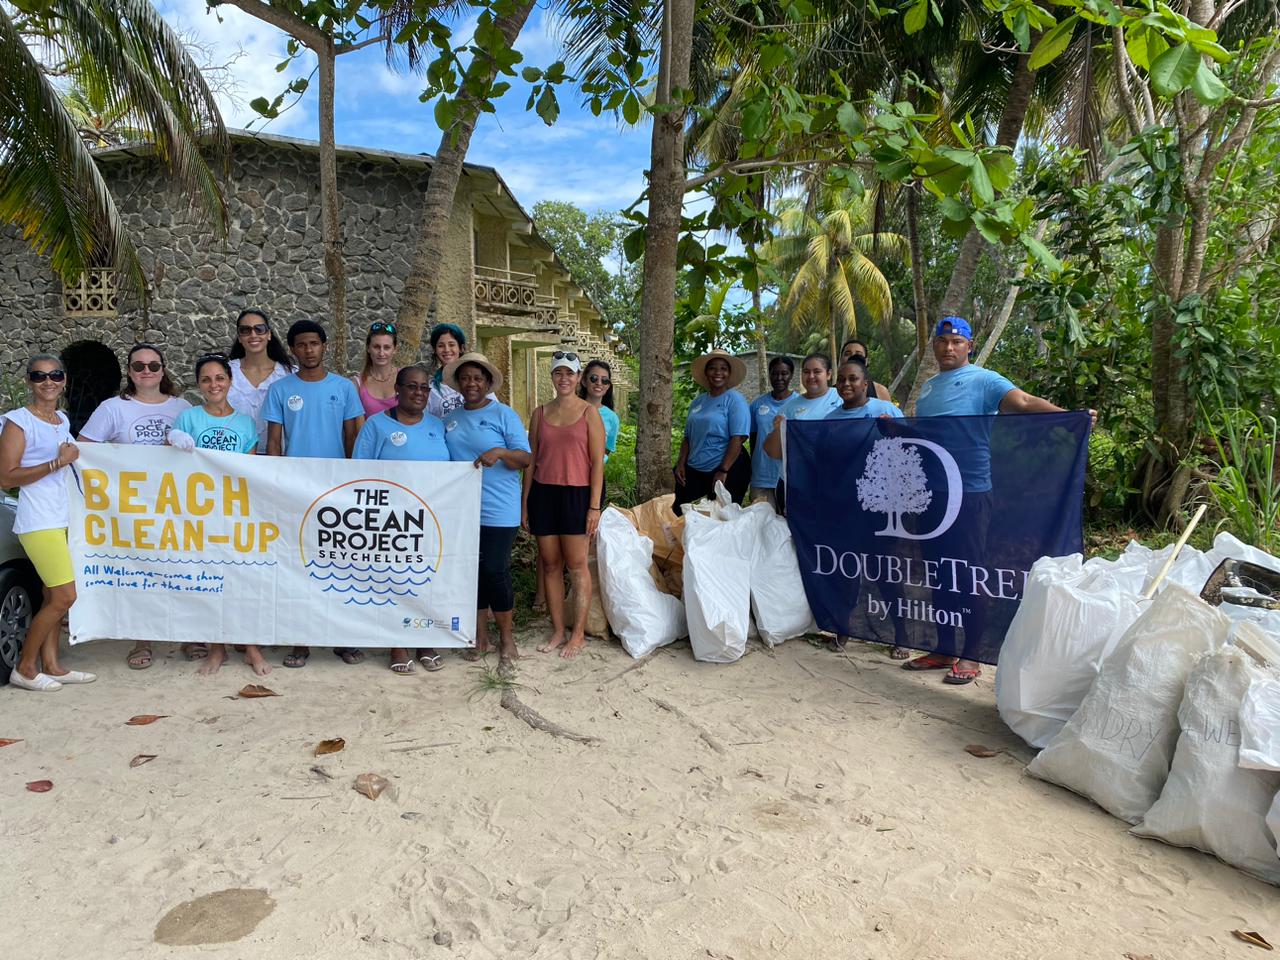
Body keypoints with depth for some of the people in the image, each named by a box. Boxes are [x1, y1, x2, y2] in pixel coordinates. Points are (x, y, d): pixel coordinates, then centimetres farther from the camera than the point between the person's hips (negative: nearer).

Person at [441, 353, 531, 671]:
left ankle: (506, 637, 13)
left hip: (498, 510, -5)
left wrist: (499, 452, -26)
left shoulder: (504, 415, -3)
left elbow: (526, 458, -7)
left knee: (495, 571, -4)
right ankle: (479, 634, 25)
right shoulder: (450, 418, 12)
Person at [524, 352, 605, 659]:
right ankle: (557, 631, 18)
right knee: (550, 564, 7)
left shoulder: (589, 412, -1)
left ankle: (578, 634, 9)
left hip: (576, 494, -3)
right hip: (543, 493, 4)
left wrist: (595, 506, -9)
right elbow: (531, 459, 12)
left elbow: (597, 461, -4)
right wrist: (524, 502, 9)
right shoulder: (540, 413, 10)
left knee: (576, 565, -1)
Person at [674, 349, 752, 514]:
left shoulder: (735, 399, -6)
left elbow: (737, 439, -14)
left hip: (727, 470, -6)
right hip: (693, 470, 6)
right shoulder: (698, 401, 12)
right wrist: (681, 463, 4)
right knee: (679, 513, 4)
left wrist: (723, 471, -19)